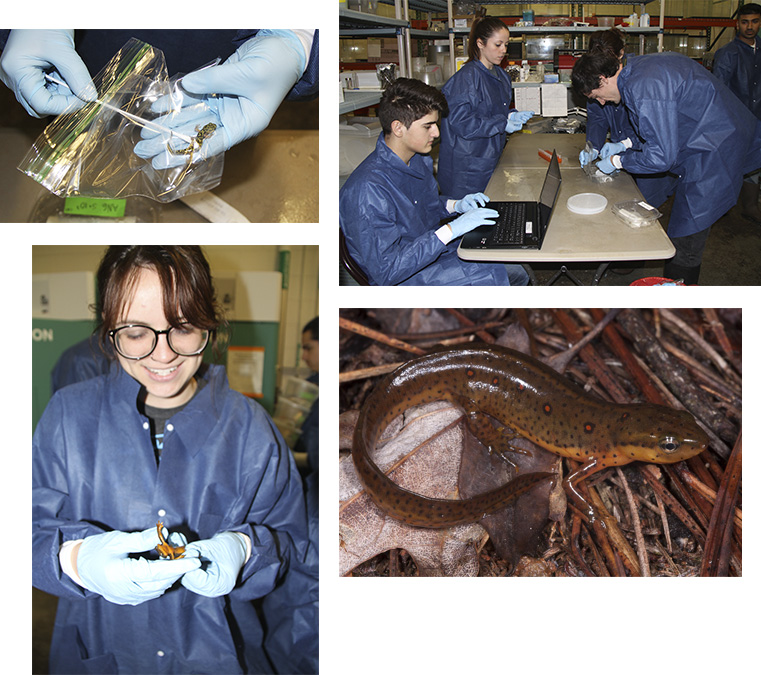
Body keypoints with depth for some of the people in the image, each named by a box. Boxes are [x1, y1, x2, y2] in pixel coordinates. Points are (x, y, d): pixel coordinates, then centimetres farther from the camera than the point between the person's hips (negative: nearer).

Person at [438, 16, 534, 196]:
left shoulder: (501, 75, 13)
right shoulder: (467, 77, -15)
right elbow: (459, 122, -21)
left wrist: (511, 116, 0)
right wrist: (502, 124, -18)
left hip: (489, 162, 8)